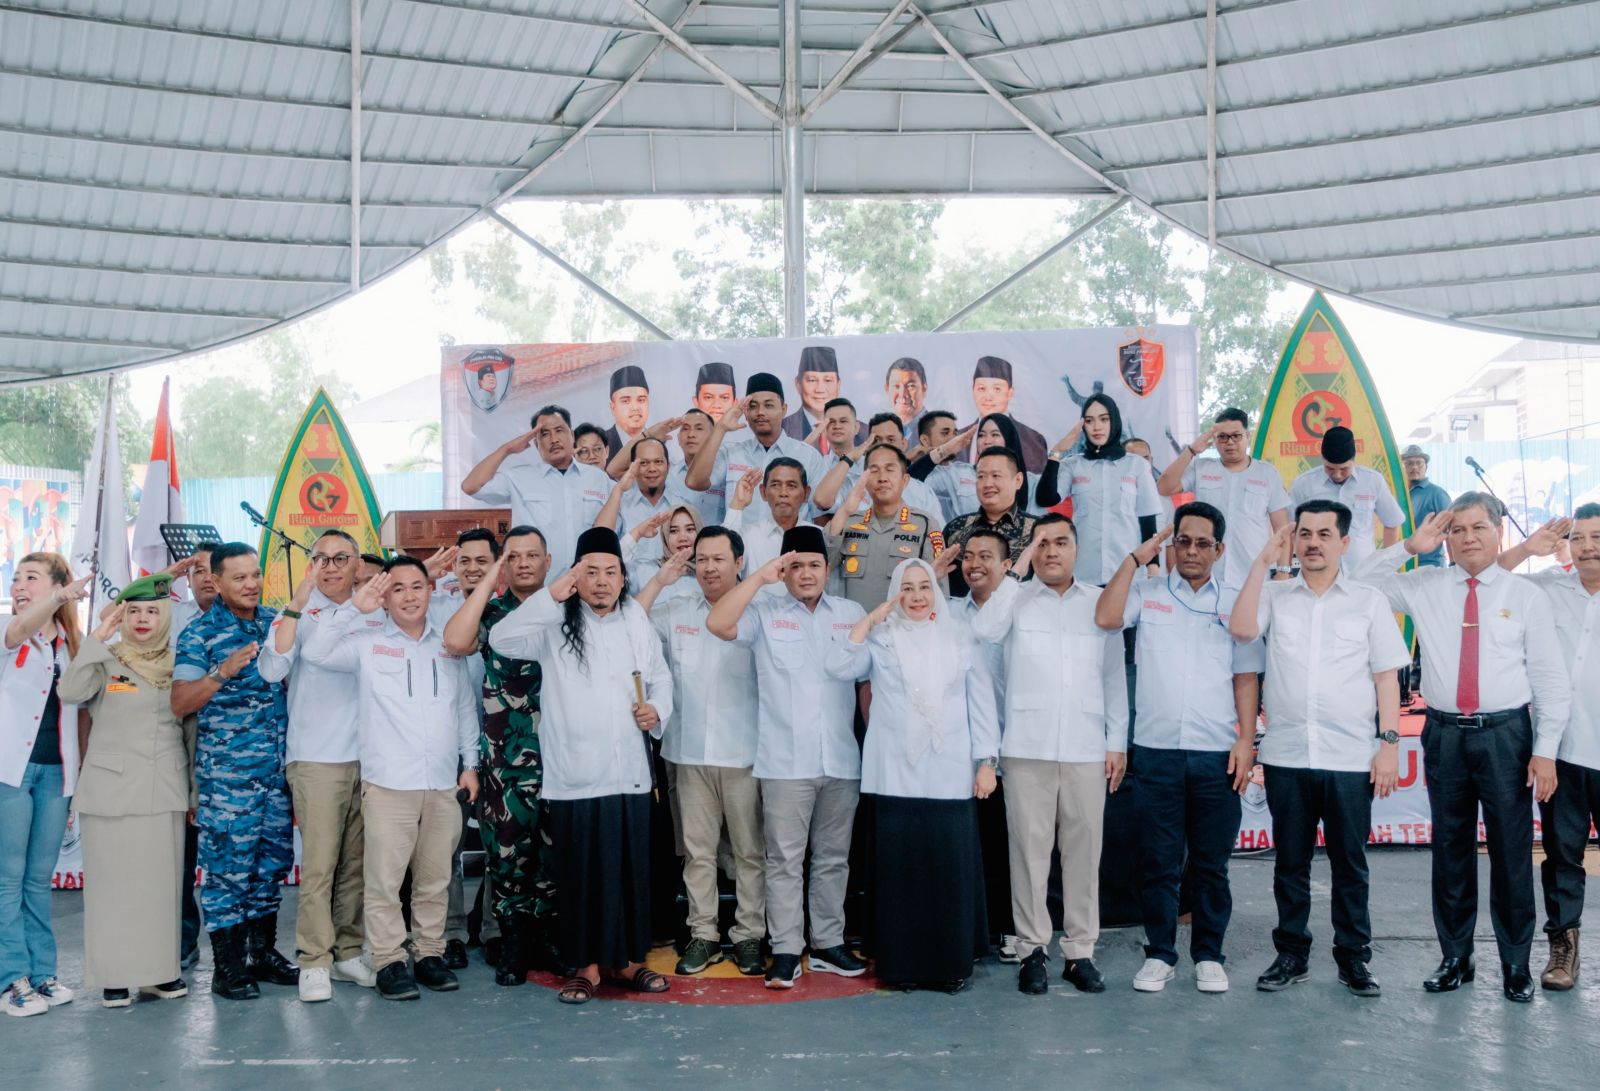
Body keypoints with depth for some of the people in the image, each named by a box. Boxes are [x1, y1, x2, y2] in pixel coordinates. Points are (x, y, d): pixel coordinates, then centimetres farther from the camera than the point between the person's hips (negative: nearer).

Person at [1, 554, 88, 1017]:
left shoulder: (72, 645, 10)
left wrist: (80, 772, 9)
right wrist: (61, 598, -47)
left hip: (55, 770, 3)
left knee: (39, 878, 10)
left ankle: (42, 973, 14)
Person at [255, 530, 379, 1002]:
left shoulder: (373, 615, 11)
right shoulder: (298, 614, 1)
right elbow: (272, 669, -16)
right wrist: (296, 605, -20)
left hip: (367, 757, 4)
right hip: (316, 758, -4)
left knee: (356, 862, 9)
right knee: (318, 865, -6)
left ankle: (348, 951, 18)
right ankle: (314, 961, 2)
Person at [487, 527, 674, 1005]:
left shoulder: (637, 622, 10)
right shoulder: (555, 623, -2)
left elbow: (660, 676, 21)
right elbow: (502, 639, -19)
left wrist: (657, 709, 1)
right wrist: (552, 595, -24)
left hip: (630, 773, 4)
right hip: (576, 776, -3)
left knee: (631, 870, 9)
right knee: (582, 872, 3)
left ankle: (625, 959, 24)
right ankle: (587, 964, 17)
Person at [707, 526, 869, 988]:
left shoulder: (853, 614, 9)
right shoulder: (765, 613, 2)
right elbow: (717, 623, -15)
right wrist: (760, 577, -15)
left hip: (841, 760, 3)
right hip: (786, 762, -3)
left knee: (833, 857, 12)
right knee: (785, 859, 1)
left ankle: (828, 944, 23)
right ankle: (786, 950, 8)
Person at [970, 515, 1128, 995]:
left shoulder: (1101, 602, 10)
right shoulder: (1016, 597, 6)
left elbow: (1114, 677, 11)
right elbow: (983, 630, -16)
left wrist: (1117, 742, 6)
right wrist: (1016, 570, -10)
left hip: (1087, 750, 1)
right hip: (1027, 748, -1)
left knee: (1083, 852, 4)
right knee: (1030, 850, 2)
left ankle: (1080, 951, 14)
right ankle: (1032, 950, 11)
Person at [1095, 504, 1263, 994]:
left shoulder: (1236, 602, 8)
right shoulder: (1146, 591, 7)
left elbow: (1246, 677, 6)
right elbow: (1105, 618, -12)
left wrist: (1246, 739, -3)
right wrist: (1136, 557, -5)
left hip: (1217, 752, 1)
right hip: (1157, 750, 0)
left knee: (1211, 862, 8)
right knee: (1158, 860, 5)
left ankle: (1209, 955, 20)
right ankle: (1159, 954, 17)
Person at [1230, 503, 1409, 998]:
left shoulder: (1368, 602, 6)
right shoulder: (1275, 596, 6)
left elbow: (1386, 677, 5)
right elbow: (1240, 628, -14)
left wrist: (1389, 742, -4)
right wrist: (1263, 560, -9)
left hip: (1350, 758, 0)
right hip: (1285, 756, 1)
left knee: (1350, 863, 7)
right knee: (1290, 861, 10)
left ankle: (1353, 958, 20)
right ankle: (1291, 954, 21)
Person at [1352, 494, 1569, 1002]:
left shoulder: (1526, 595, 1)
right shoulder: (1425, 587, 7)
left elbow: (1551, 678, 0)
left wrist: (1545, 751, -6)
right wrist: (1410, 547, -2)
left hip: (1506, 735, -2)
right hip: (1445, 733, 2)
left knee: (1511, 850, 3)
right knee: (1450, 848, 10)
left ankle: (1516, 965, 18)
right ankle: (1455, 958, 23)